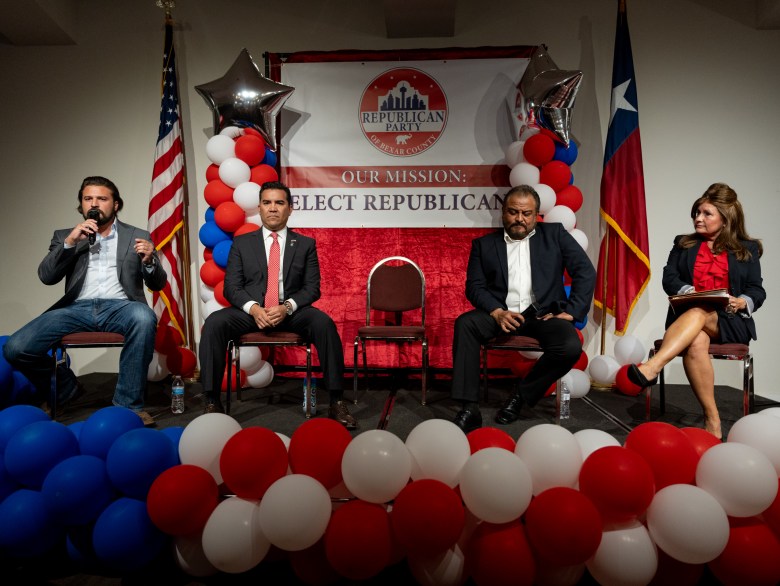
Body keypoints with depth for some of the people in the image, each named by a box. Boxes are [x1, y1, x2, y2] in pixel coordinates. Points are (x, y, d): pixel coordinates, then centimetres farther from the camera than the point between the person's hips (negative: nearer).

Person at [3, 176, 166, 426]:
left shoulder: (137, 236, 16)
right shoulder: (65, 236, 20)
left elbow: (157, 284, 10)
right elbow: (46, 276, 6)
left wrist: (149, 261, -12)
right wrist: (70, 242, -7)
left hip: (119, 307, -2)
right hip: (77, 308, 3)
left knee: (144, 317, -37)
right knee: (16, 348, -18)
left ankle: (129, 404, -22)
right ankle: (65, 388, 14)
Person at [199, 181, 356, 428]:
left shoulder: (306, 244, 9)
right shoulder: (241, 243, 10)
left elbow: (312, 288, 2)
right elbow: (231, 286, 3)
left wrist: (287, 307, -17)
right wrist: (254, 308, -18)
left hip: (292, 311, 0)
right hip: (252, 311, 1)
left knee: (324, 323, -30)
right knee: (214, 323, -27)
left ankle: (336, 402, -23)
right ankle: (212, 402, -17)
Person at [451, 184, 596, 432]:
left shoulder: (555, 234, 12)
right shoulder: (484, 244, 12)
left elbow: (586, 271, 5)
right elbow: (474, 286, 3)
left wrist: (571, 311, -6)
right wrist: (497, 312, -16)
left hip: (543, 313, 0)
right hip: (502, 314, 0)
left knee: (571, 347, -29)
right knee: (465, 323, -28)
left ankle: (522, 395, -4)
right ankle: (470, 408, -25)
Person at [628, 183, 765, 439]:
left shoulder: (747, 249, 15)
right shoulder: (683, 244, 18)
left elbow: (757, 290, 9)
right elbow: (669, 278, 5)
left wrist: (741, 302, -14)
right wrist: (689, 292, -16)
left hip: (729, 321, -1)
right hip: (688, 315, 1)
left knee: (699, 314, -37)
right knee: (696, 342, -35)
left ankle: (652, 368, -55)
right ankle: (712, 420, -32)